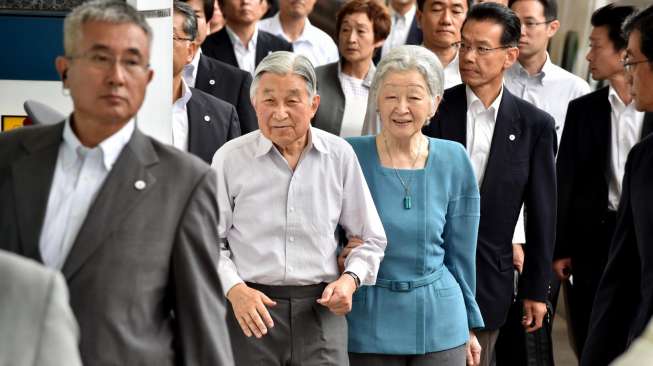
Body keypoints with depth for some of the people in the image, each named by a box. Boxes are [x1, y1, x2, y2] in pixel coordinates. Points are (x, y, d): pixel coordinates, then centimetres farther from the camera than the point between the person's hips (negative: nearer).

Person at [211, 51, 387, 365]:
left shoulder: (340, 156, 4)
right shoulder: (230, 158, 0)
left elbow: (371, 239, 11)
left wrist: (350, 279, -6)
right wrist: (235, 290, -10)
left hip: (320, 308, 1)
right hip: (251, 308, -1)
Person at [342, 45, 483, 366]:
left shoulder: (453, 161, -1)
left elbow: (460, 252, 7)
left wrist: (470, 325, 12)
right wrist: (343, 256, -17)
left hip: (439, 324, 2)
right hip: (368, 324, -1)